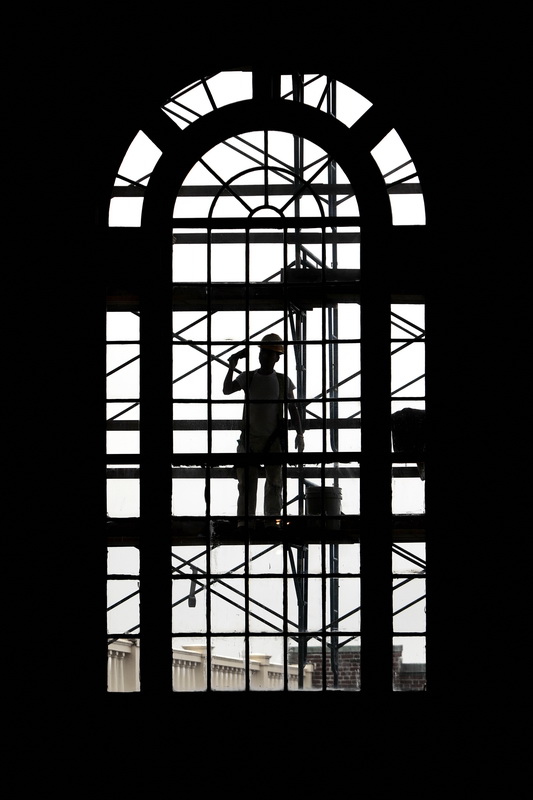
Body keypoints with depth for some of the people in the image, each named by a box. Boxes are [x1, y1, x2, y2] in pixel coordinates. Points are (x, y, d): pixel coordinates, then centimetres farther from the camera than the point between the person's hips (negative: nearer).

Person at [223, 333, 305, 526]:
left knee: (274, 483, -1)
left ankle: (272, 520, 3)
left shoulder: (283, 381, 3)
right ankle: (243, 521, -1)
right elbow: (227, 390, -7)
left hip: (273, 440, 0)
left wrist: (299, 433, -3)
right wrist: (232, 366, -17)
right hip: (250, 439, 0)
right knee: (247, 483, -2)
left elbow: (292, 408, 5)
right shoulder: (247, 378, 4)